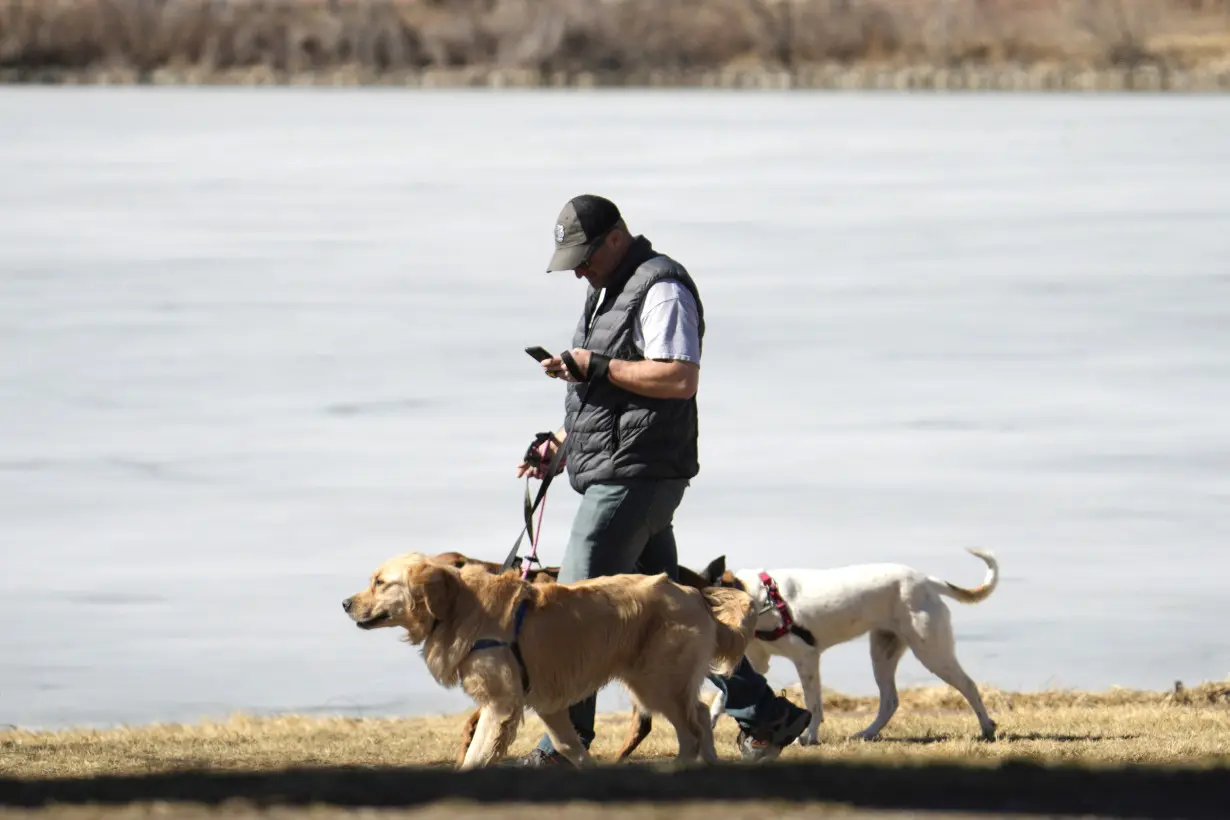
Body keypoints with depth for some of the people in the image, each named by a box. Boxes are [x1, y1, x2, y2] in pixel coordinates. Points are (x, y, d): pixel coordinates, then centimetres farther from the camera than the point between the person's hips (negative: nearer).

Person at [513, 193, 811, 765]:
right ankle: (765, 717, 14)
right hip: (612, 474, 11)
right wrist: (559, 443, 15)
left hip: (636, 476, -11)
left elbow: (680, 378, -23)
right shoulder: (608, 291, 21)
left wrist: (593, 366, -22)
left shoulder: (661, 289, -11)